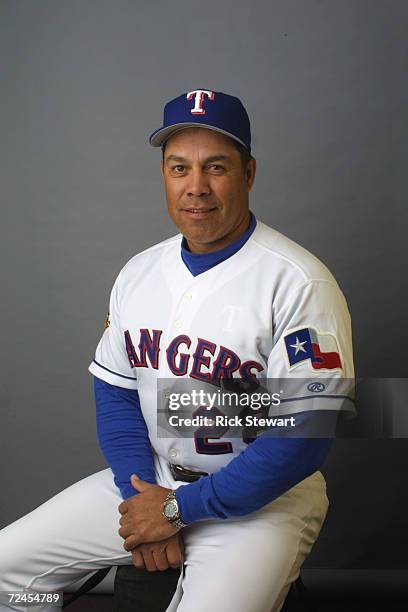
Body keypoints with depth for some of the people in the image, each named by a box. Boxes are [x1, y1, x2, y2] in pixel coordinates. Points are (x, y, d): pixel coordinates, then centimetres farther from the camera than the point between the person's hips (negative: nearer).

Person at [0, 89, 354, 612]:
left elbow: (303, 438, -20)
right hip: (146, 480, 6)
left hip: (261, 498, -5)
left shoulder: (298, 283, -17)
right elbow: (115, 392, 9)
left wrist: (178, 508, -16)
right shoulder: (138, 272, 5)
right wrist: (142, 498, -7)